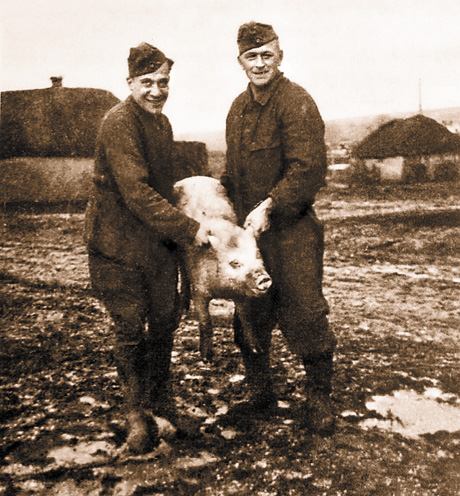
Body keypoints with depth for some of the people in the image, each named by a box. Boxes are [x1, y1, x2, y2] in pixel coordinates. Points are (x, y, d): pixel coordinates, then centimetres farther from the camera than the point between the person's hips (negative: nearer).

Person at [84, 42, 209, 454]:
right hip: (118, 242, -7)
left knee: (165, 322, 12)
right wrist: (188, 228, -23)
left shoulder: (162, 122, 11)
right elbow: (136, 192, -25)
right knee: (130, 330, 1)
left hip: (160, 240, 8)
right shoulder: (119, 122, -17)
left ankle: (160, 399, 31)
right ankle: (136, 413, 20)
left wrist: (176, 229, 20)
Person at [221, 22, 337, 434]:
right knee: (249, 318, 14)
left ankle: (318, 400, 20)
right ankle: (260, 392, 33)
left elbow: (309, 170, -20)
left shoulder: (297, 103, -11)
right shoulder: (238, 108, 15)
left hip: (292, 232, -7)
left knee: (304, 317, 0)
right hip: (249, 231, 7)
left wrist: (269, 206, -24)